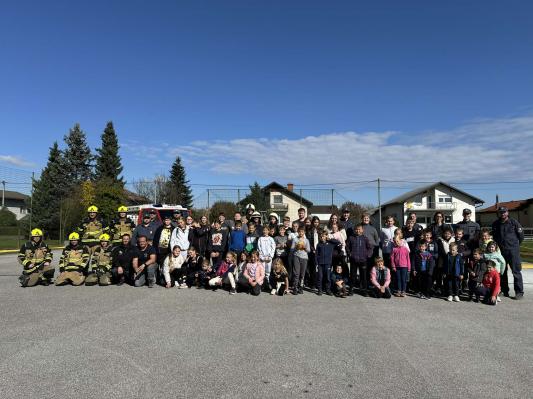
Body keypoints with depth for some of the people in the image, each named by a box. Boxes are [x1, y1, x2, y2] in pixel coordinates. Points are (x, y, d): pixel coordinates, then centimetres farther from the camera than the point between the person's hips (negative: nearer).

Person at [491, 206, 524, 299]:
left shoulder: (513, 222, -4)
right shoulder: (495, 224, 9)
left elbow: (521, 234, 1)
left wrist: (516, 244, 9)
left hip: (513, 250, -4)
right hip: (500, 250, 4)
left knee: (516, 271, -3)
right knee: (502, 272, 9)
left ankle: (519, 292, 2)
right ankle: (504, 290, 19)